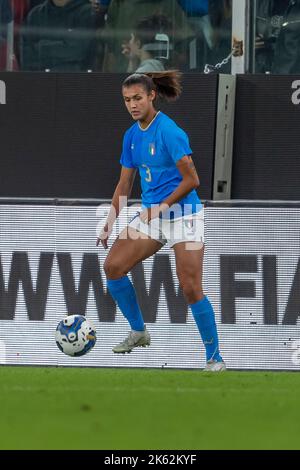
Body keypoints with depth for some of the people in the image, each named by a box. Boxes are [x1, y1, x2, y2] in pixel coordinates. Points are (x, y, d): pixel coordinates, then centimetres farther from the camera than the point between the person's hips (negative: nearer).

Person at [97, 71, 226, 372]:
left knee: (191, 289, -12)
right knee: (113, 266, -4)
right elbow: (125, 183, 14)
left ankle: (214, 357, -3)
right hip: (151, 214, 8)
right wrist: (111, 222, 8)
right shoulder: (132, 135, 7)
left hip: (183, 214, -8)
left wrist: (162, 207, -20)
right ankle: (138, 331, 14)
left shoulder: (169, 132, -17)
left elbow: (191, 180, -18)